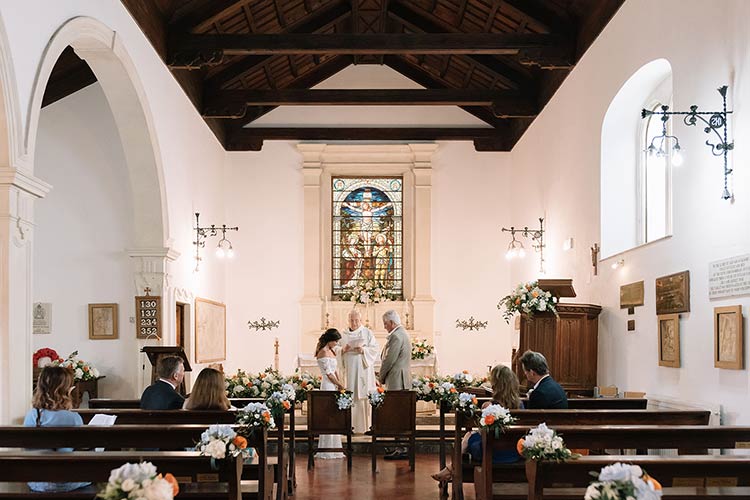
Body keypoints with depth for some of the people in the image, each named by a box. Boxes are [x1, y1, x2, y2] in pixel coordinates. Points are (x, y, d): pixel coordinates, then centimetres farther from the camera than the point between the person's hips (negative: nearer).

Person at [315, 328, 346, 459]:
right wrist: (341, 386, -7)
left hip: (334, 387, 9)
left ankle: (333, 449, 14)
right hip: (328, 386, -9)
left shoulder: (331, 352, 16)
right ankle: (327, 450, -2)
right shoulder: (323, 352, -13)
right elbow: (328, 373, -14)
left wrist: (341, 385, 6)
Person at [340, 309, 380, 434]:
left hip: (363, 368, -3)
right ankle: (352, 425, 3)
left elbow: (375, 348, -1)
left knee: (363, 396, -6)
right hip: (349, 369, 3)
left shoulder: (367, 333, 3)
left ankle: (364, 425, -3)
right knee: (351, 396, 0)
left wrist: (364, 350, -17)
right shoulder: (344, 334, 12)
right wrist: (343, 350, -8)